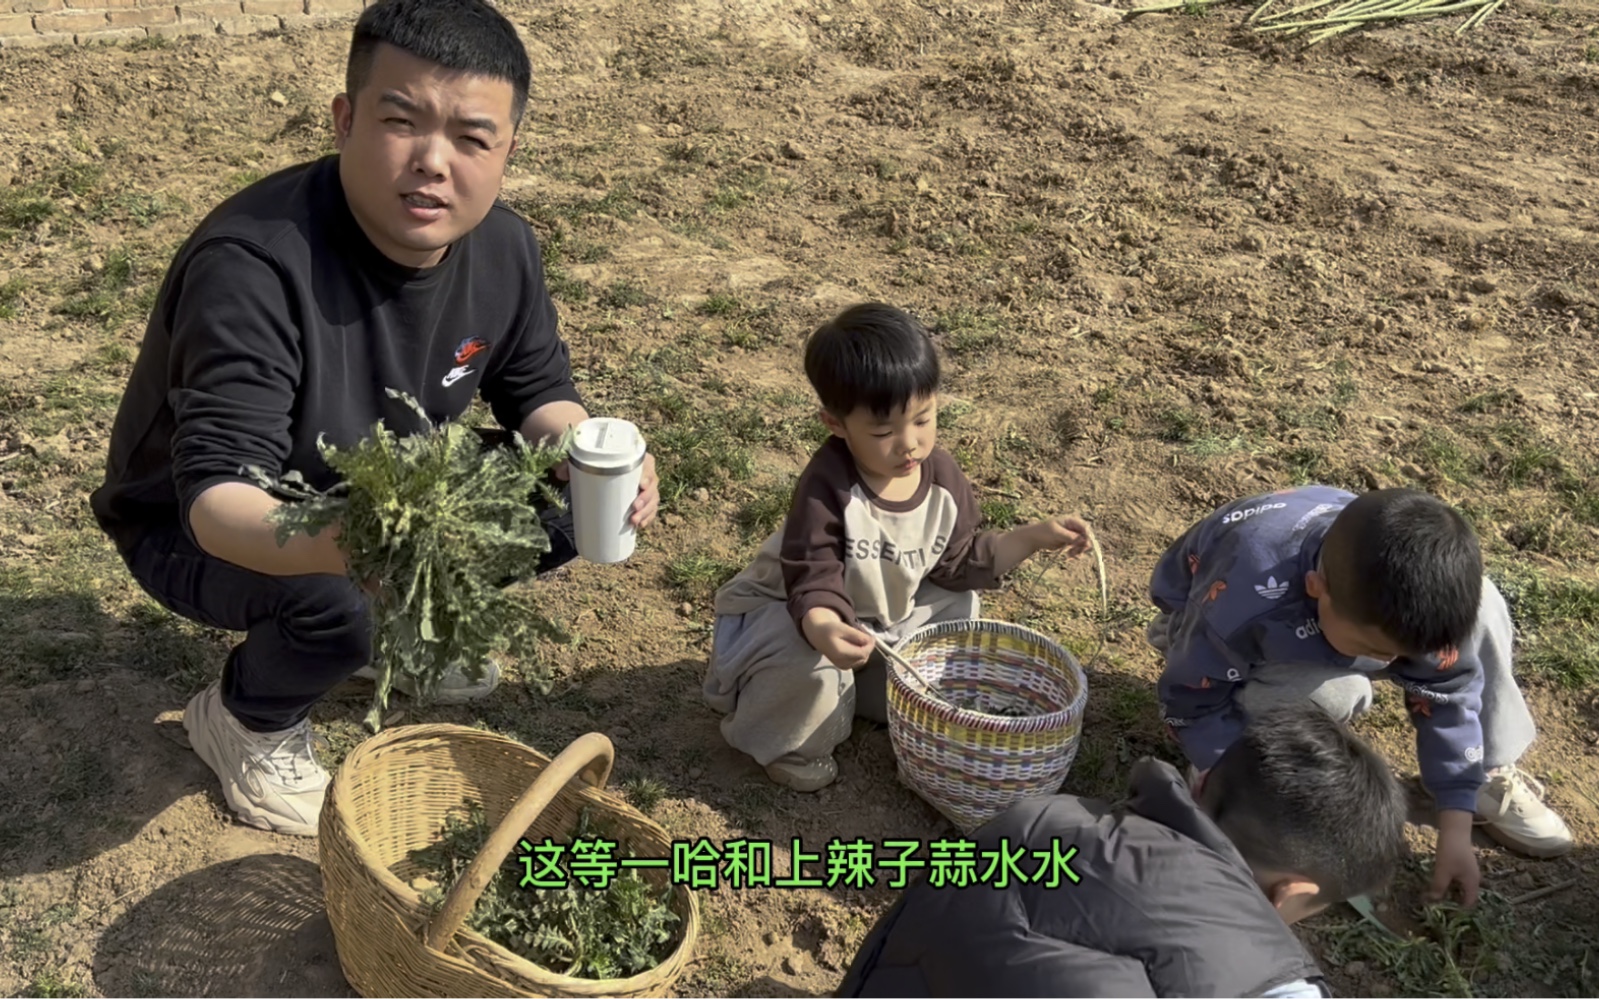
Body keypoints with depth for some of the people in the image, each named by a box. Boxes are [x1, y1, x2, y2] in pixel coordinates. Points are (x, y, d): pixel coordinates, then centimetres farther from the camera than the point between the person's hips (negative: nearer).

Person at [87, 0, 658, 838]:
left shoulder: (504, 247, -15)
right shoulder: (253, 265, -36)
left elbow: (538, 391, -2)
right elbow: (217, 493, -40)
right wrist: (340, 544, -62)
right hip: (200, 528, -6)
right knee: (342, 603, -35)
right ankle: (243, 720, 2)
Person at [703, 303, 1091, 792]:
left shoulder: (942, 477, -13)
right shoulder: (825, 489, -35)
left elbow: (960, 560, 0)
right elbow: (815, 585, -38)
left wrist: (1036, 536, -6)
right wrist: (825, 630, -60)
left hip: (881, 613, 7)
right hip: (789, 615, -6)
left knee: (957, 605, -1)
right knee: (806, 660, -36)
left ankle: (875, 695, 12)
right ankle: (783, 744, -2)